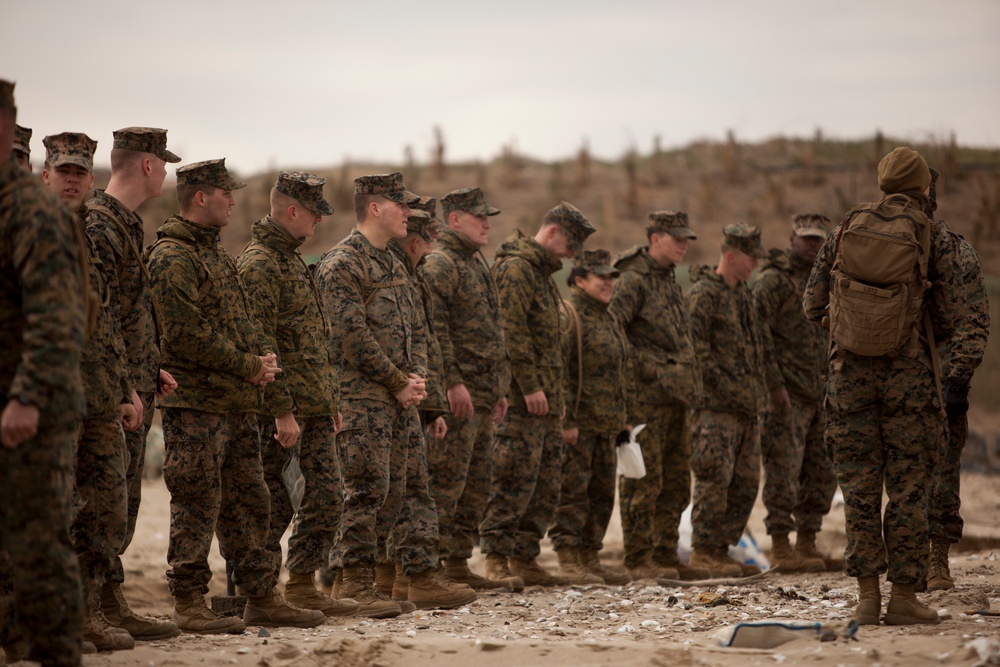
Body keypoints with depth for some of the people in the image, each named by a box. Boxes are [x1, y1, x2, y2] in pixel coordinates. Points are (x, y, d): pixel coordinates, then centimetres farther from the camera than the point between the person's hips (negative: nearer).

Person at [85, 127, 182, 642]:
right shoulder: (99, 225, -14)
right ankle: (107, 608, -5)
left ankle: (107, 604, 15)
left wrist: (150, 370, 19)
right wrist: (124, 386, -22)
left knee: (121, 500, 11)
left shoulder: (126, 224, 18)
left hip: (131, 387, 10)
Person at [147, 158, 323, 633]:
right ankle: (189, 603, 1)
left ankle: (262, 598, 17)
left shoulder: (216, 254, 19)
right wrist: (249, 366, -13)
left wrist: (263, 357, 3)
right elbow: (186, 332, -20)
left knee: (247, 502, 12)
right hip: (194, 402, -10)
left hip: (237, 402, 10)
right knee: (197, 505, -5)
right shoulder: (172, 257, -12)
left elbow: (243, 320, 24)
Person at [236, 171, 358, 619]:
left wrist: (330, 400, 21)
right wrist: (282, 410, -22)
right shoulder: (258, 263, -13)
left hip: (315, 407, 9)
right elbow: (260, 346, -19)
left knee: (327, 493, 8)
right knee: (273, 505, -3)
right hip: (284, 409, -9)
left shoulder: (291, 259, 18)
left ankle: (302, 585, 15)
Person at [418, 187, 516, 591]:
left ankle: (458, 565, 17)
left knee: (476, 484, 12)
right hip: (457, 394, -10)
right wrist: (453, 383, -24)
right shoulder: (439, 263, -11)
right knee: (446, 481, -9)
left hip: (482, 395, 10)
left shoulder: (477, 263, 21)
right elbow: (433, 327, -21)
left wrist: (498, 390, 23)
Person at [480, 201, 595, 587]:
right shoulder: (515, 268, -10)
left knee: (546, 486, 10)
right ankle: (497, 560, -5)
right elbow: (512, 331, -19)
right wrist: (530, 386, -21)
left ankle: (525, 559, 15)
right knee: (515, 482, -9)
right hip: (522, 400, -10)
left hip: (546, 400, 10)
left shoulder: (542, 272, 23)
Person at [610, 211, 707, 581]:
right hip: (646, 397, -9)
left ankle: (666, 555, 18)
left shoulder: (670, 279, 18)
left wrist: (689, 385, 17)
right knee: (643, 482, -5)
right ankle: (638, 560, -1)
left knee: (676, 483, 11)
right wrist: (643, 367, -17)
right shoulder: (634, 279, -10)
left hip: (677, 397, 9)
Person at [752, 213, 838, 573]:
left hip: (817, 395, 8)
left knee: (821, 475, 9)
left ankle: (807, 546, 16)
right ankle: (780, 549, -4)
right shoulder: (773, 280, -8)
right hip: (786, 395, -8)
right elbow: (756, 331, -16)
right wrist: (775, 384, -20)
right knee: (784, 472, -7)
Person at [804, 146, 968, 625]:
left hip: (850, 372, 2)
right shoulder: (934, 239, -3)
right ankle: (904, 597, 5)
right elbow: (953, 320, -2)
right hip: (909, 376, -2)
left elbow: (812, 305, 6)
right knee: (908, 488, 4)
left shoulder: (845, 230, 4)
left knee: (859, 486, 7)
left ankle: (867, 596, 7)